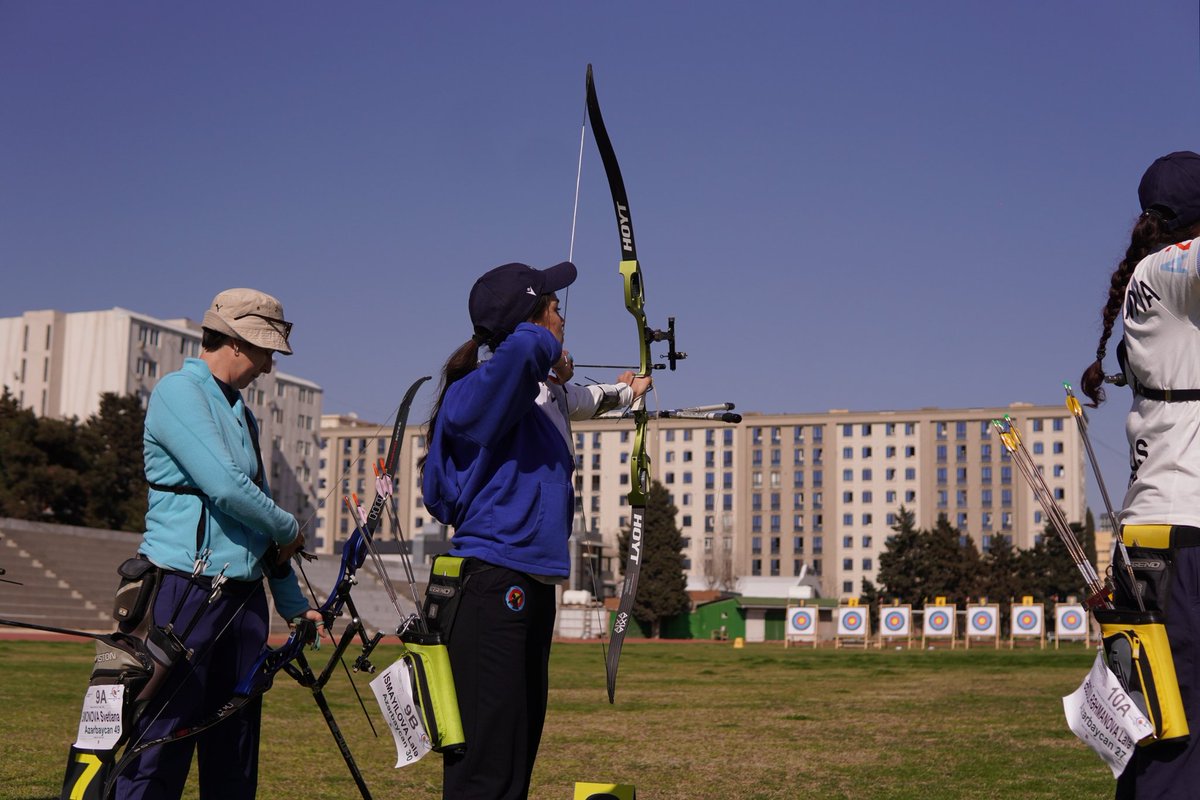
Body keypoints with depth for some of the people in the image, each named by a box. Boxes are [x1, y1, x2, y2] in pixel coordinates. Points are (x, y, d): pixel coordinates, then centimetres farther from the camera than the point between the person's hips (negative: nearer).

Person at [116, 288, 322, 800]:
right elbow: (224, 488, -18)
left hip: (245, 595, 9)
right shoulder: (179, 391, -7)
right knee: (162, 745, -8)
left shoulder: (240, 412, 19)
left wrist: (293, 604, 21)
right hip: (186, 590, -8)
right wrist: (288, 528, -2)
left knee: (235, 754, 10)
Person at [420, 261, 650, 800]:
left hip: (531, 588, 10)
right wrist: (548, 353, -12)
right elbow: (523, 345, -35)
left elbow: (582, 399, 41)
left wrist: (625, 392, 57)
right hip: (495, 587, -10)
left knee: (518, 751, 11)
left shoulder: (546, 392, 17)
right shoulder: (488, 387, -13)